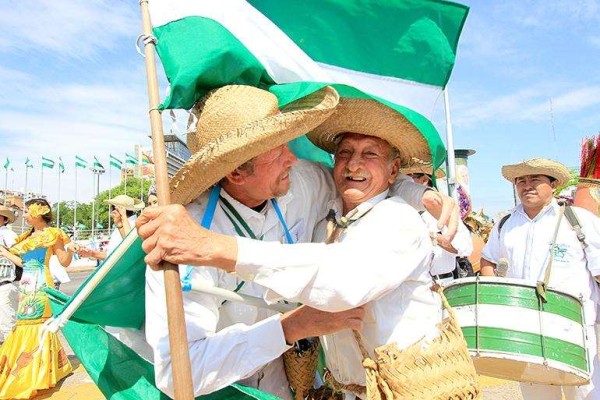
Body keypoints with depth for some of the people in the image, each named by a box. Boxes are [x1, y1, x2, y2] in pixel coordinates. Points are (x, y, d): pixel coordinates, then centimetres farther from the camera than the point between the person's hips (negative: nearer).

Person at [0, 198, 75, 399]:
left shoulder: (52, 234, -6)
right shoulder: (29, 236, 15)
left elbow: (64, 262, -8)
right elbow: (25, 262, 20)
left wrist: (70, 250, -27)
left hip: (40, 286, -7)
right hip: (27, 286, 8)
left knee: (37, 324, -4)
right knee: (25, 324, 12)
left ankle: (37, 376, 6)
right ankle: (23, 374, 27)